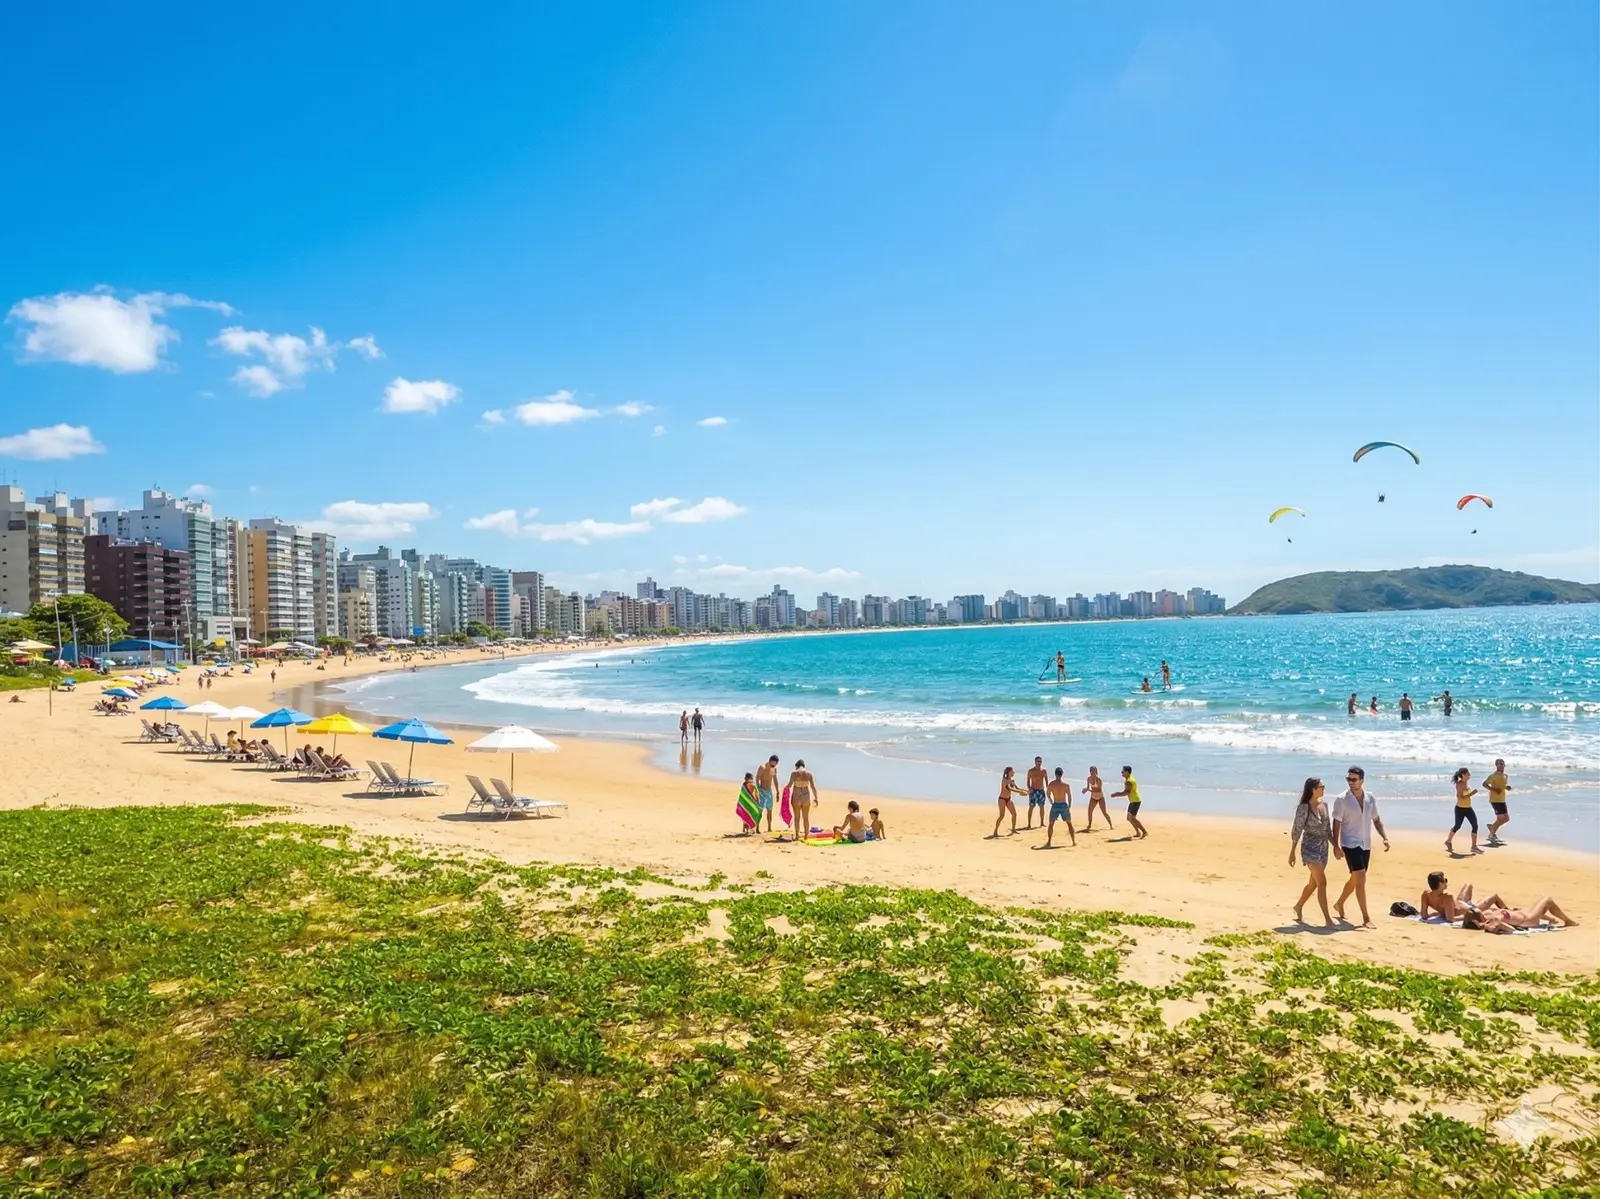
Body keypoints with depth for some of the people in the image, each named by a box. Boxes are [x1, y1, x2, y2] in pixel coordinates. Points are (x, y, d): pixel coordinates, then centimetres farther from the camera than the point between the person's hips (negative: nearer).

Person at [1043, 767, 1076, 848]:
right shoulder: (1066, 784, -7)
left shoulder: (1051, 784, -6)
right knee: (1069, 823, 18)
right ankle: (1074, 841, 21)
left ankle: (1049, 842, 6)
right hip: (1064, 805, 1)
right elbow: (1069, 796, -2)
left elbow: (1048, 794, 8)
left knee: (1051, 824, 12)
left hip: (1055, 805, 0)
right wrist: (1069, 806, 13)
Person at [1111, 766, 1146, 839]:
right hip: (1133, 801, 10)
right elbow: (1127, 791, 20)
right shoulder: (1129, 779, 14)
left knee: (1132, 818, -14)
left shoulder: (1129, 781, -19)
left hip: (1135, 801, -10)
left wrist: (1116, 795, -22)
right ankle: (1138, 833, 19)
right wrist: (1118, 793, 8)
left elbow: (1127, 792, -27)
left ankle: (1144, 832, -12)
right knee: (1129, 818, 13)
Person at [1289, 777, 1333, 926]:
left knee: (1313, 883, 15)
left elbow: (1327, 829, 16)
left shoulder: (1323, 805, 7)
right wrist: (1292, 852, -8)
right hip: (1310, 848, -7)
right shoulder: (1303, 808, -13)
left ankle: (1299, 907, 34)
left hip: (1323, 848, 7)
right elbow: (1296, 830, -10)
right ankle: (1327, 919, -8)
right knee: (1322, 883, -12)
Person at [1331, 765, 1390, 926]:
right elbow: (1336, 824, -10)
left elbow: (1376, 819, 14)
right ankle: (1366, 917, -9)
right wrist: (1336, 846, -16)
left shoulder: (1371, 798, 3)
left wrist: (1385, 837, 2)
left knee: (1355, 879, 16)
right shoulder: (1342, 800, -11)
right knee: (1361, 879, -13)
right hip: (1350, 844, -6)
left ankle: (1339, 903, 37)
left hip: (1366, 845, 6)